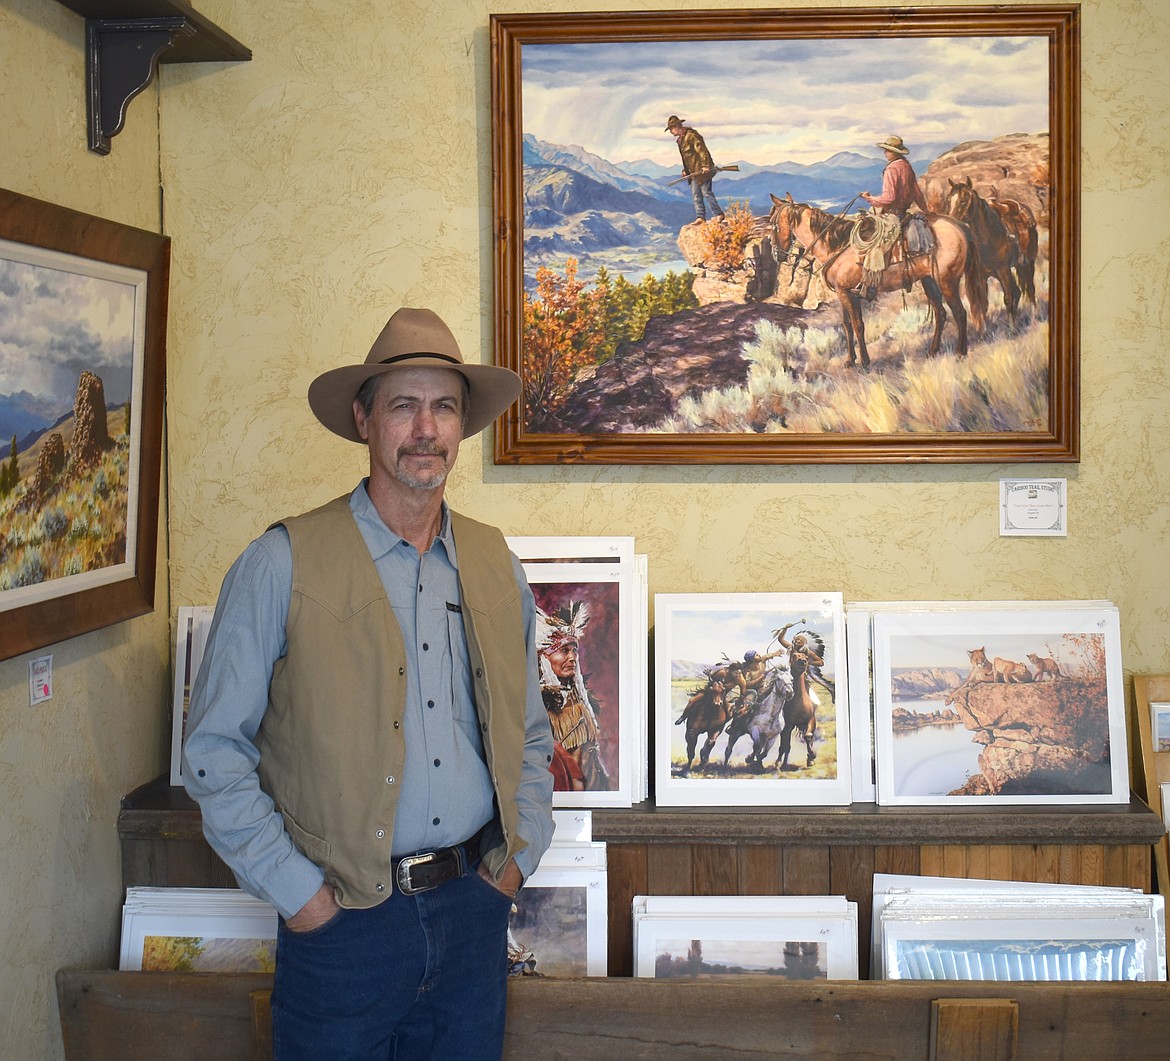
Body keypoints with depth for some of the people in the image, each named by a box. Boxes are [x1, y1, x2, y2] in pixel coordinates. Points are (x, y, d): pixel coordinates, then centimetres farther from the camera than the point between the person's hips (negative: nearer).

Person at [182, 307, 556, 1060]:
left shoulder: (497, 566, 8)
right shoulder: (283, 565, -8)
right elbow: (216, 749, -8)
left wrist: (519, 858, 6)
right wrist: (296, 889, -12)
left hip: (474, 908, 4)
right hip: (345, 916, -4)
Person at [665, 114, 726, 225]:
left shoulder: (691, 135, -15)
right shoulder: (681, 139, 15)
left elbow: (702, 150, -20)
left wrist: (706, 165, -25)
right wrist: (685, 170, 21)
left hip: (702, 169, -10)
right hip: (694, 171, 10)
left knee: (706, 191, -8)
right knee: (696, 194, 7)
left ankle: (718, 214, -1)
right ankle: (700, 217, 8)